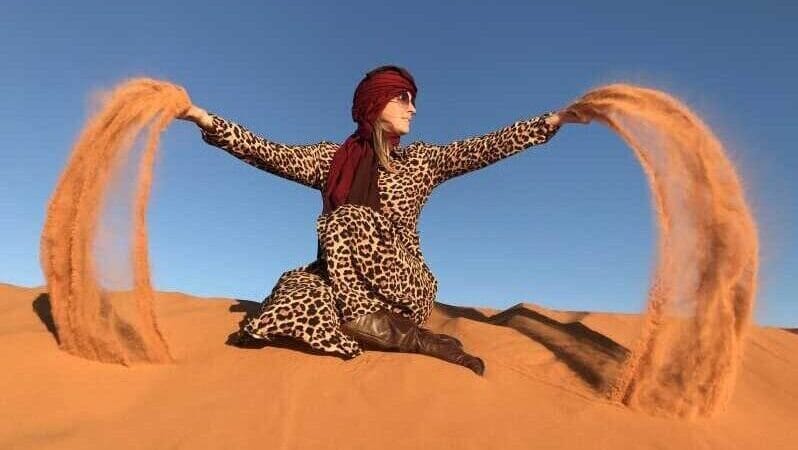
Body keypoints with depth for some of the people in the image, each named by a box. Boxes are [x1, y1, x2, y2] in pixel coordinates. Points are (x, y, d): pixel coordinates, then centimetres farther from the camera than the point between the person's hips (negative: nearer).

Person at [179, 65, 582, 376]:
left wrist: (556, 119, -9)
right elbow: (270, 154, 0)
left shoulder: (421, 160, 6)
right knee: (297, 287, -27)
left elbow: (487, 148, -2)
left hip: (405, 289, -1)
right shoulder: (332, 157, 8)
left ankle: (367, 323, -14)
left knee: (347, 223, -25)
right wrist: (203, 118, -9)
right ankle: (404, 337, -15)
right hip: (342, 282, 2)